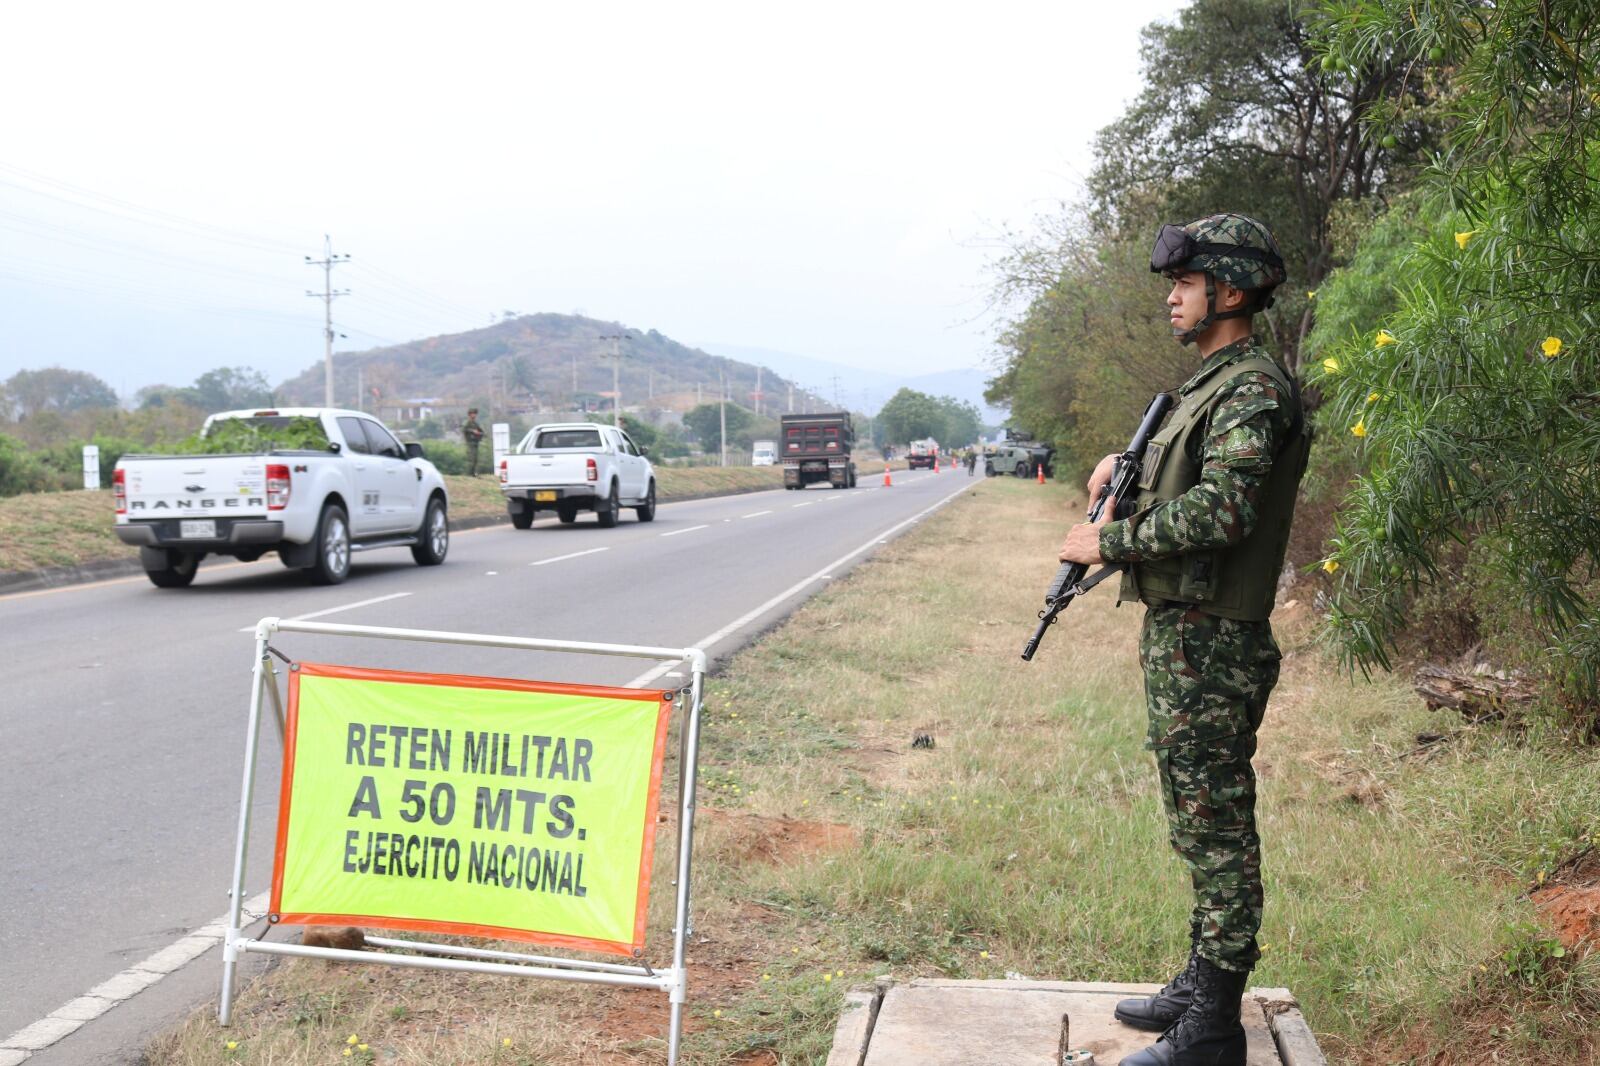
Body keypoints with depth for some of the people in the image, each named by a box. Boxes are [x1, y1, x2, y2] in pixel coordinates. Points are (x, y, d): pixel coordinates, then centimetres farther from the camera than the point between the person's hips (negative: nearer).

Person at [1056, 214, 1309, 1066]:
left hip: (1210, 647, -10)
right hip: (1178, 637, 10)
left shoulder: (1253, 389, -15)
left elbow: (1221, 509, -26)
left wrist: (1109, 540, -17)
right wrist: (1123, 466, 11)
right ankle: (1200, 985, 30)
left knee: (1216, 828, -4)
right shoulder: (1206, 384, 17)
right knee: (1199, 824, 17)